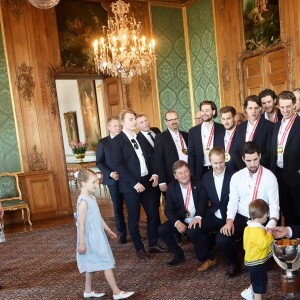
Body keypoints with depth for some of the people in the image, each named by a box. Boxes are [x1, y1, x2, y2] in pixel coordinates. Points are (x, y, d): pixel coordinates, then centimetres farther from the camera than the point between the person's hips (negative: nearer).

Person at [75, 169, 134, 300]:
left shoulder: (91, 198, 9)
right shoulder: (83, 201, -21)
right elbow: (81, 224, -21)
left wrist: (108, 230, 23)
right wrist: (81, 243, -21)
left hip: (97, 237, 10)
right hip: (92, 238, -10)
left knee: (92, 264, 18)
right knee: (107, 263, -3)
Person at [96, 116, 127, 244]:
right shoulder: (103, 142, 1)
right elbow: (99, 162, 0)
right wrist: (110, 173, -14)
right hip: (114, 180, 0)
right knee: (118, 208, 9)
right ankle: (122, 233, 22)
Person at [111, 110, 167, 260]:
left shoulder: (141, 138, 12)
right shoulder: (117, 141, -8)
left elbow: (150, 157, 15)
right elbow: (118, 165, -15)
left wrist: (154, 174, -1)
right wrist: (134, 183, -19)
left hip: (148, 182, 6)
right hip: (131, 185, -6)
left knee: (153, 214, 10)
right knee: (134, 218, 6)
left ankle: (153, 244, 26)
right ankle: (139, 248, 21)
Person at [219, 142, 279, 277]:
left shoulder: (269, 176, -7)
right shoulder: (236, 176, 2)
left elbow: (274, 203, -11)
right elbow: (233, 201, 1)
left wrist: (272, 222, -30)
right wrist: (229, 220, -16)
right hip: (241, 218, 2)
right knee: (223, 239, -21)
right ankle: (233, 263, 13)